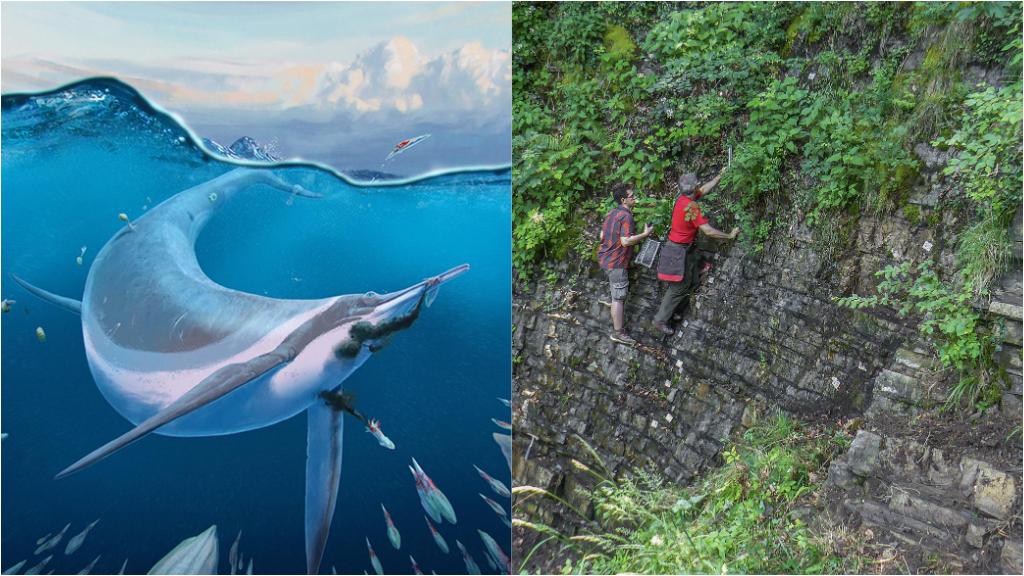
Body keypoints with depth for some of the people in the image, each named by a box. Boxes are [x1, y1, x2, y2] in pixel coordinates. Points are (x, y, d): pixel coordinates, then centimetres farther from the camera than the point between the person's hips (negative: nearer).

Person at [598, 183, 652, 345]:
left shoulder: (612, 213, 10)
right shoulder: (626, 216, -19)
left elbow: (602, 236, 17)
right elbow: (625, 241, -27)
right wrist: (645, 234, -17)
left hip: (605, 258, 9)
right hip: (616, 262, -9)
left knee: (618, 296, 20)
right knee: (619, 297, -3)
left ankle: (619, 325, 30)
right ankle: (618, 333, 2)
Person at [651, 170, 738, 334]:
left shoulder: (683, 197, 1)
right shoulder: (691, 206, -26)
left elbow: (704, 190, 20)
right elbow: (708, 231, -24)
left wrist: (720, 176, 25)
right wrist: (730, 235, -12)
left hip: (685, 249, 9)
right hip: (679, 251, -9)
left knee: (691, 283, 16)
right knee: (678, 288, 0)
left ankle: (670, 310, 26)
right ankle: (660, 320, 7)